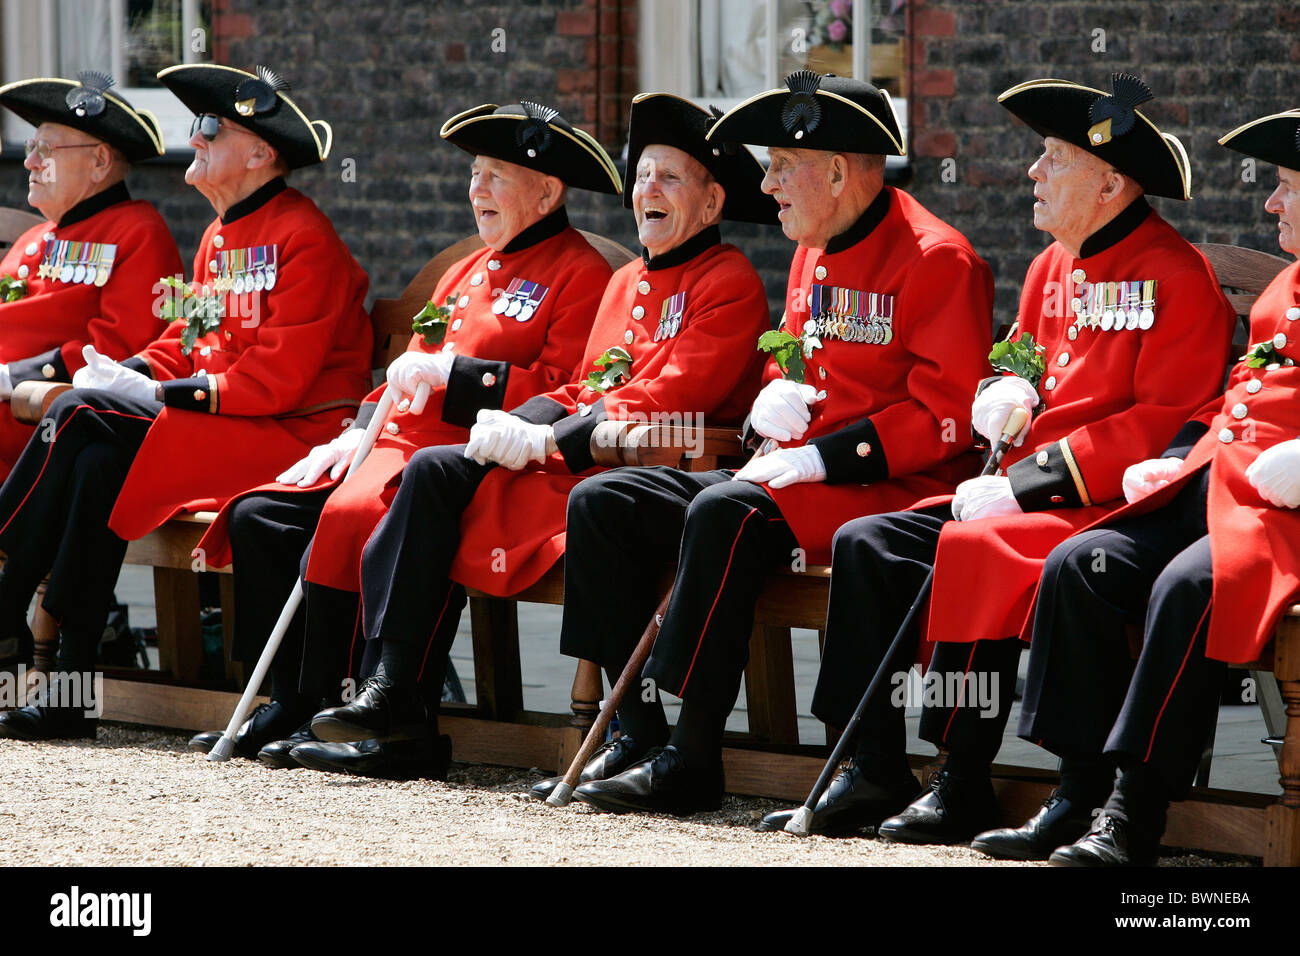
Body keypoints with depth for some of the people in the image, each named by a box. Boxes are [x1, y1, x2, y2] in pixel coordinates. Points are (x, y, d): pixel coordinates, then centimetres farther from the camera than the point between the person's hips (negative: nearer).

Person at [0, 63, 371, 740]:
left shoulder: (302, 238, -12)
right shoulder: (222, 234, 17)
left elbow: (278, 377, -19)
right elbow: (190, 336, 19)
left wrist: (161, 395, -18)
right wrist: (133, 372, -2)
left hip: (291, 433, -8)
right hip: (216, 425, 8)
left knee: (86, 413, -22)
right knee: (98, 464, -19)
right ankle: (69, 690, -21)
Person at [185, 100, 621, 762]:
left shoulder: (580, 274, -3)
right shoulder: (470, 270, 25)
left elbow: (562, 390, -14)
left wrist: (452, 373, -15)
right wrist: (359, 432, 9)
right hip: (400, 441, 9)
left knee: (350, 517, -33)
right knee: (258, 516, -7)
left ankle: (336, 709, -21)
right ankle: (288, 702, -6)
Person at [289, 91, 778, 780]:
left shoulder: (729, 282, -6)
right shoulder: (627, 282, 23)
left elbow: (671, 398, -17)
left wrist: (545, 442, -18)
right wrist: (514, 427, -2)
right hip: (575, 462, 9)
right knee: (433, 471, -9)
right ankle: (393, 694, -13)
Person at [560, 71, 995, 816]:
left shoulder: (936, 258, -11)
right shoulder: (814, 256, 16)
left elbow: (946, 418, -18)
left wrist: (818, 456, -21)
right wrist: (771, 401, 3)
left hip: (890, 493, -10)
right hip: (797, 474, 10)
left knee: (725, 514, -35)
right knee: (602, 501, -1)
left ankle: (693, 758, -28)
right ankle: (640, 736, -5)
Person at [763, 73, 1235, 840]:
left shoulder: (1176, 278, -12)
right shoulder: (1054, 266, 16)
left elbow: (1166, 424, -19)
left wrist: (1028, 481, -20)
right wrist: (1006, 396, 1)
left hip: (1114, 509, -9)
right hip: (1028, 498, 9)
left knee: (975, 550, -32)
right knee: (868, 543, -5)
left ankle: (965, 786, -22)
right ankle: (872, 771, -5)